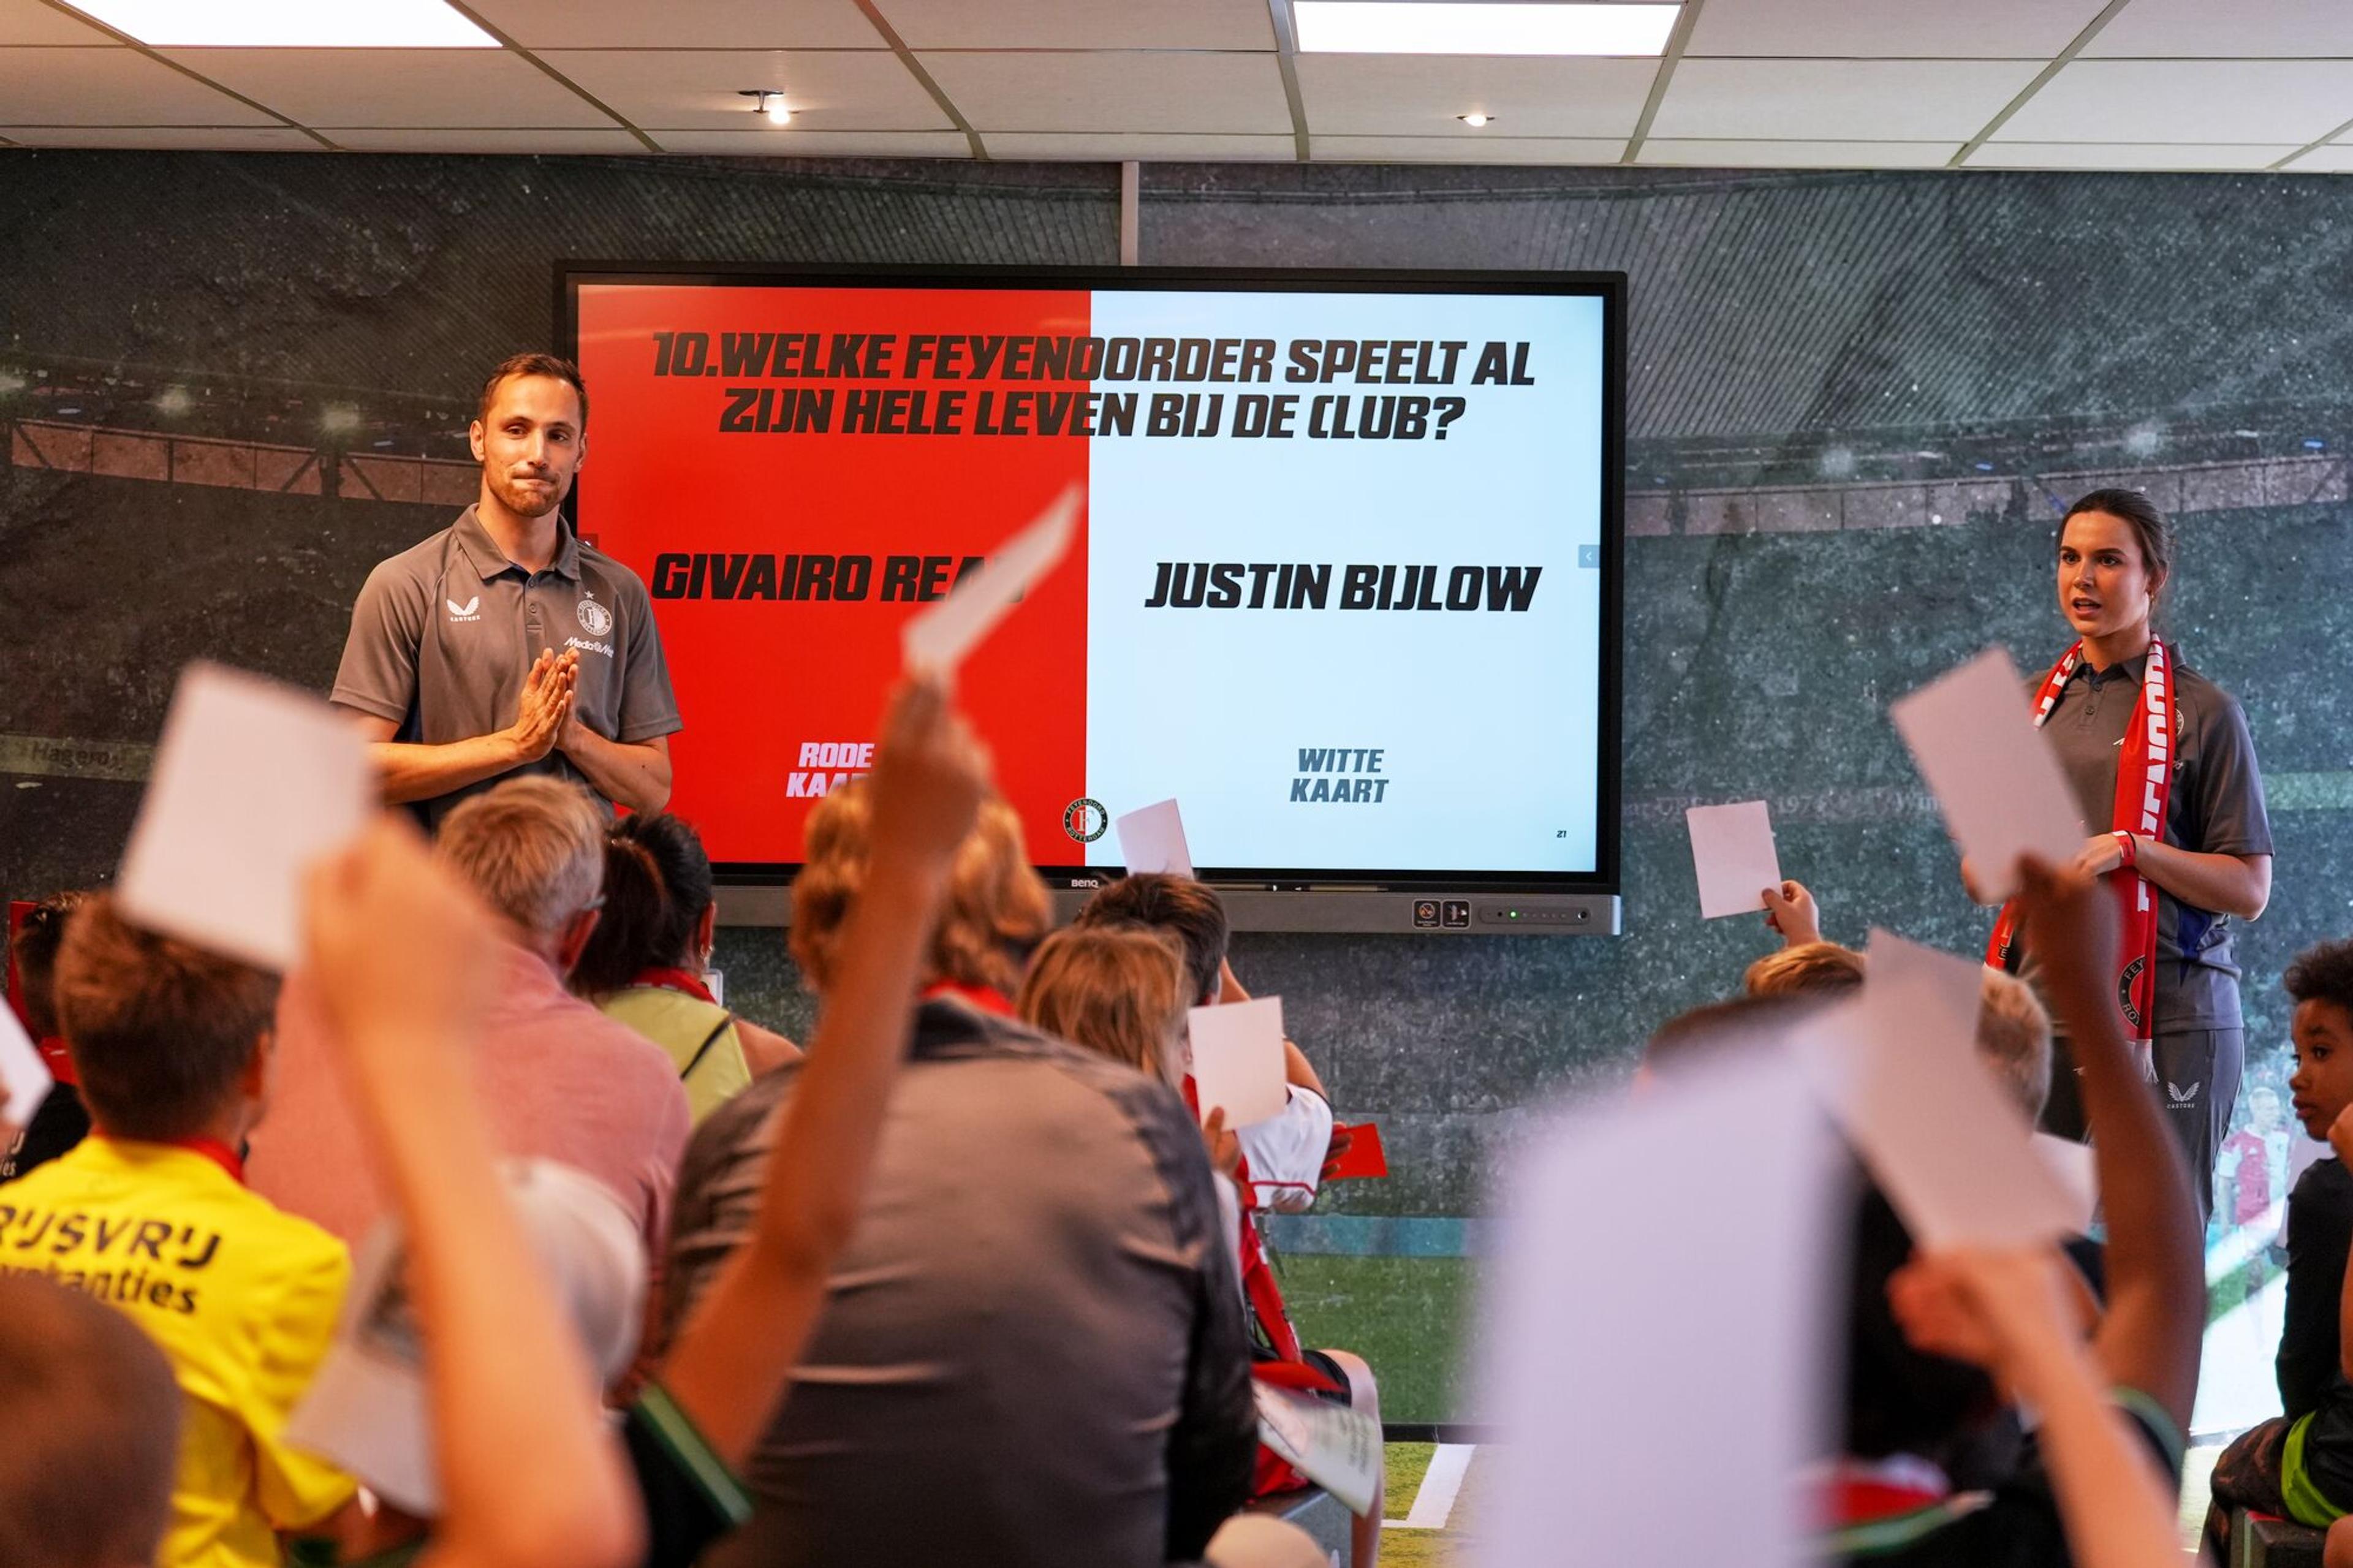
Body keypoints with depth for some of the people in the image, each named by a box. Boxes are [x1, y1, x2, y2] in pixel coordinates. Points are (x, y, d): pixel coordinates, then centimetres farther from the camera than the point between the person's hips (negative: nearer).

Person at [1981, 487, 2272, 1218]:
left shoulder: (2203, 710, 1)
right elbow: (1977, 871, 19)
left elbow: (2250, 890, -2)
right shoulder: (2030, 705, 15)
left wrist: (2128, 849, -15)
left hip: (2165, 1015, -4)